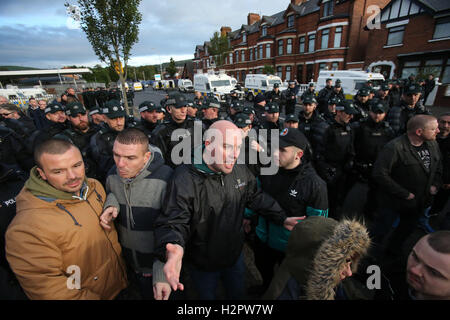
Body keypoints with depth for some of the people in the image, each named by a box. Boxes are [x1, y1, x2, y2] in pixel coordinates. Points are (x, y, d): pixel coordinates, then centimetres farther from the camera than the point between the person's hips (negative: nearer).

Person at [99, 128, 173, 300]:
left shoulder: (166, 178, -29)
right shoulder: (113, 174, -11)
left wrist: (162, 273, -28)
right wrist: (111, 203, -12)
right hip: (127, 261, 5)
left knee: (155, 294, 20)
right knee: (144, 294, 30)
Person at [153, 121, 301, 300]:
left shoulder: (241, 171, -10)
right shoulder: (185, 179, -30)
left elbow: (256, 197, 2)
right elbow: (172, 222, -32)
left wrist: (282, 218, -6)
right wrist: (173, 248, -52)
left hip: (235, 256, 5)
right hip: (202, 265, -4)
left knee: (238, 294, 29)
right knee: (207, 296, 25)